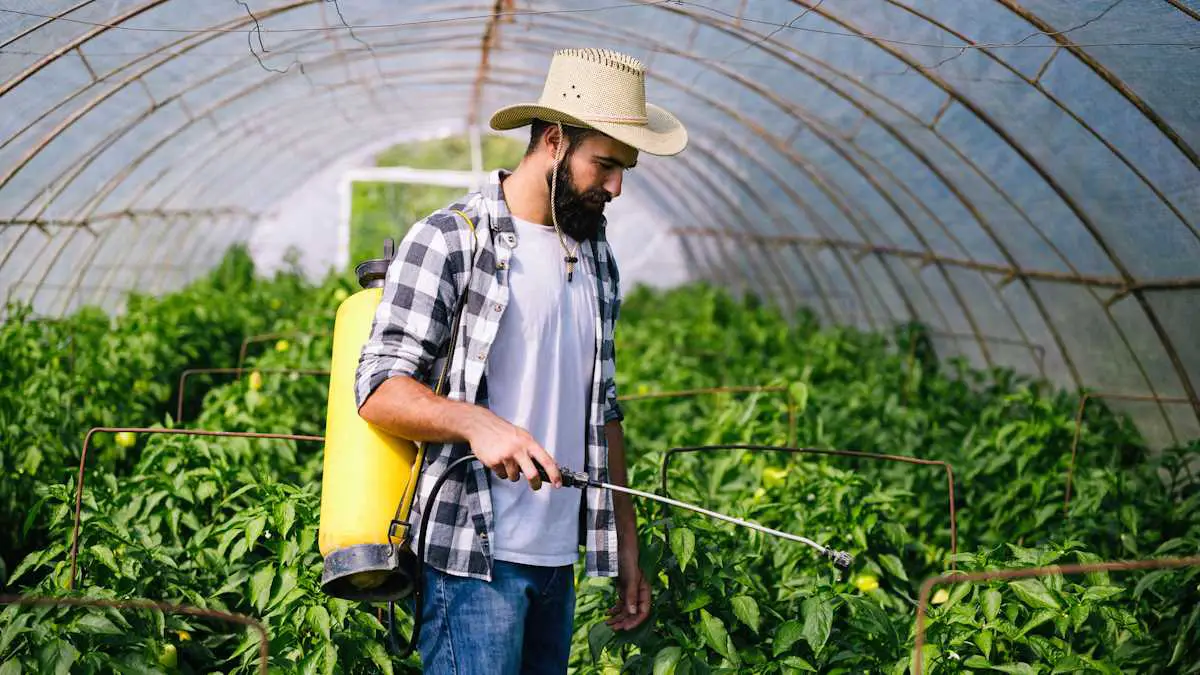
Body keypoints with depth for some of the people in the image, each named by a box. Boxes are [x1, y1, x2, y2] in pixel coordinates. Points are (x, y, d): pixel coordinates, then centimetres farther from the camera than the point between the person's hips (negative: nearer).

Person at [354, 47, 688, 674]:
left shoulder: (595, 259, 16)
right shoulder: (448, 240, -6)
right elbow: (379, 391, -11)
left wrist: (626, 548, 17)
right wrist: (475, 422, -29)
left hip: (560, 559, 7)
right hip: (475, 557, -7)